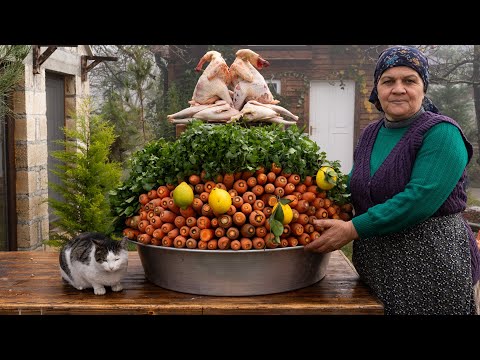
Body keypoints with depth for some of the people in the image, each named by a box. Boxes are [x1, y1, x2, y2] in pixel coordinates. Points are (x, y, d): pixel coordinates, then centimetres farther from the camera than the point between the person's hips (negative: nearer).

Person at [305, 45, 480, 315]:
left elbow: (420, 199, -25)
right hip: (374, 264, 6)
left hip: (432, 264, -6)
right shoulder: (370, 135, 7)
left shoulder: (442, 133, -13)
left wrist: (353, 230, -24)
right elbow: (356, 188, 17)